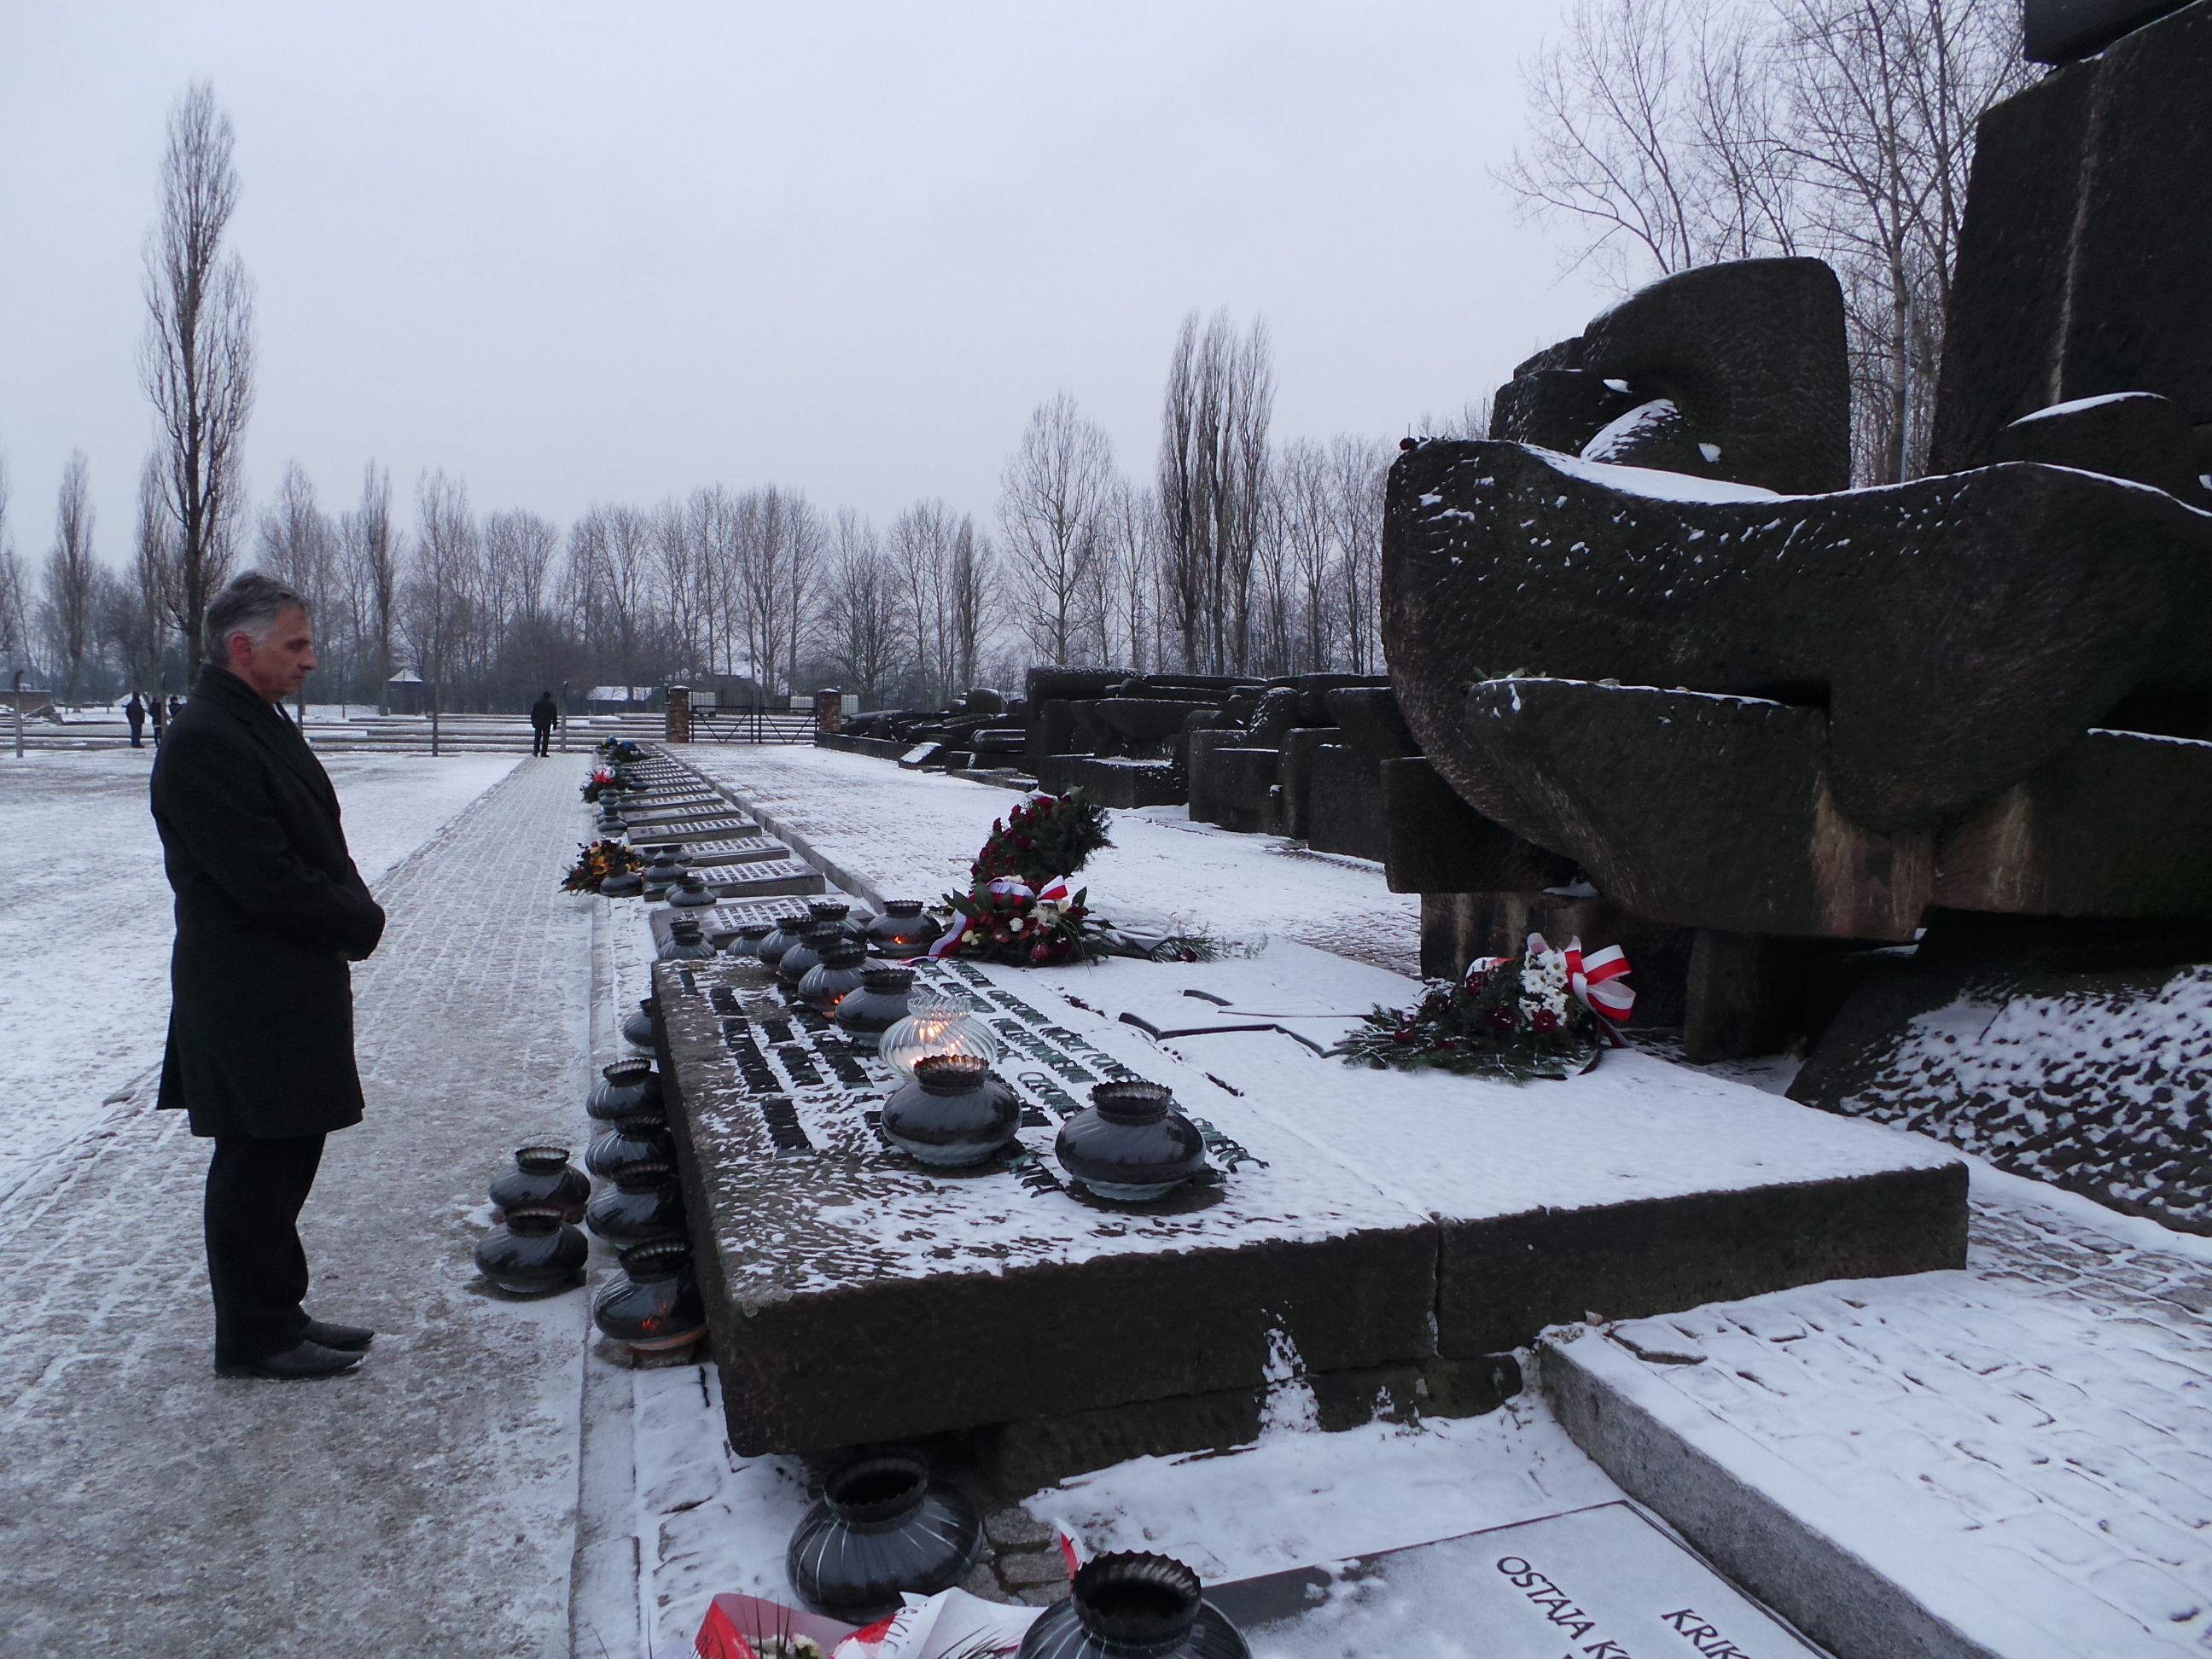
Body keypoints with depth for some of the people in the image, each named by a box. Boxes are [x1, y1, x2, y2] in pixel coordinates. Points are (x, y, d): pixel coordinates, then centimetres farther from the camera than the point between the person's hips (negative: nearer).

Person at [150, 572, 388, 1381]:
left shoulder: (264, 726, 14)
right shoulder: (202, 743, -18)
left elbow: (317, 850, 16)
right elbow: (264, 878, -23)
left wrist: (353, 915, -1)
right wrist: (359, 924, -12)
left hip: (297, 987, 10)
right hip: (250, 998, -10)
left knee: (288, 1152, 16)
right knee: (258, 1160, 1)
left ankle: (279, 1314, 29)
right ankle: (253, 1338, 14)